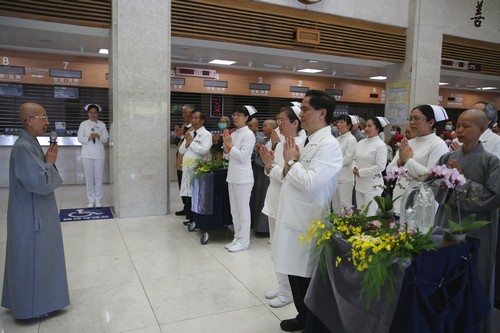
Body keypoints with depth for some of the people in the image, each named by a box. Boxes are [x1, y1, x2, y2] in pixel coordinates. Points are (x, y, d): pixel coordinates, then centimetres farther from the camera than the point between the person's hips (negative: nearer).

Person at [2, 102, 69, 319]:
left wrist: (47, 161, 0)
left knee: (37, 258, 20)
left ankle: (37, 300, 35)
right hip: (31, 215, -10)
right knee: (32, 260, 4)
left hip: (37, 213, 10)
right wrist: (50, 162, -12)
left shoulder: (30, 143, 8)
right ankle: (32, 306, 20)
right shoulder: (23, 147, -23)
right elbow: (41, 183, -27)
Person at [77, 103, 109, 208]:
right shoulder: (83, 124, 3)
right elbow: (80, 139, 0)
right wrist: (89, 138, -17)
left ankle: (98, 200, 13)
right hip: (87, 154, 0)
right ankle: (91, 200, 14)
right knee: (89, 178, 4)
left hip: (99, 154, 0)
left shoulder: (102, 124, 4)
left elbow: (105, 139, 3)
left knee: (99, 177, 3)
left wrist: (99, 137, -17)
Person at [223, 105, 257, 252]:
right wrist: (226, 144, -2)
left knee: (243, 209, 0)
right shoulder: (233, 134, 12)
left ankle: (244, 241, 10)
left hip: (243, 178, -8)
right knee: (234, 210, 14)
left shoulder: (248, 134, -10)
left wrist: (230, 145, -11)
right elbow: (227, 156, 13)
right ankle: (237, 238, 25)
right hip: (232, 177, 8)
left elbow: (243, 156, -19)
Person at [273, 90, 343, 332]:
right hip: (294, 218, 9)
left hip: (308, 222, -9)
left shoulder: (329, 145, -17)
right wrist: (288, 165, -1)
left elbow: (309, 182, -27)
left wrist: (291, 162, -12)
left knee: (306, 277, 6)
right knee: (295, 273, 19)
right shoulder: (308, 141, 11)